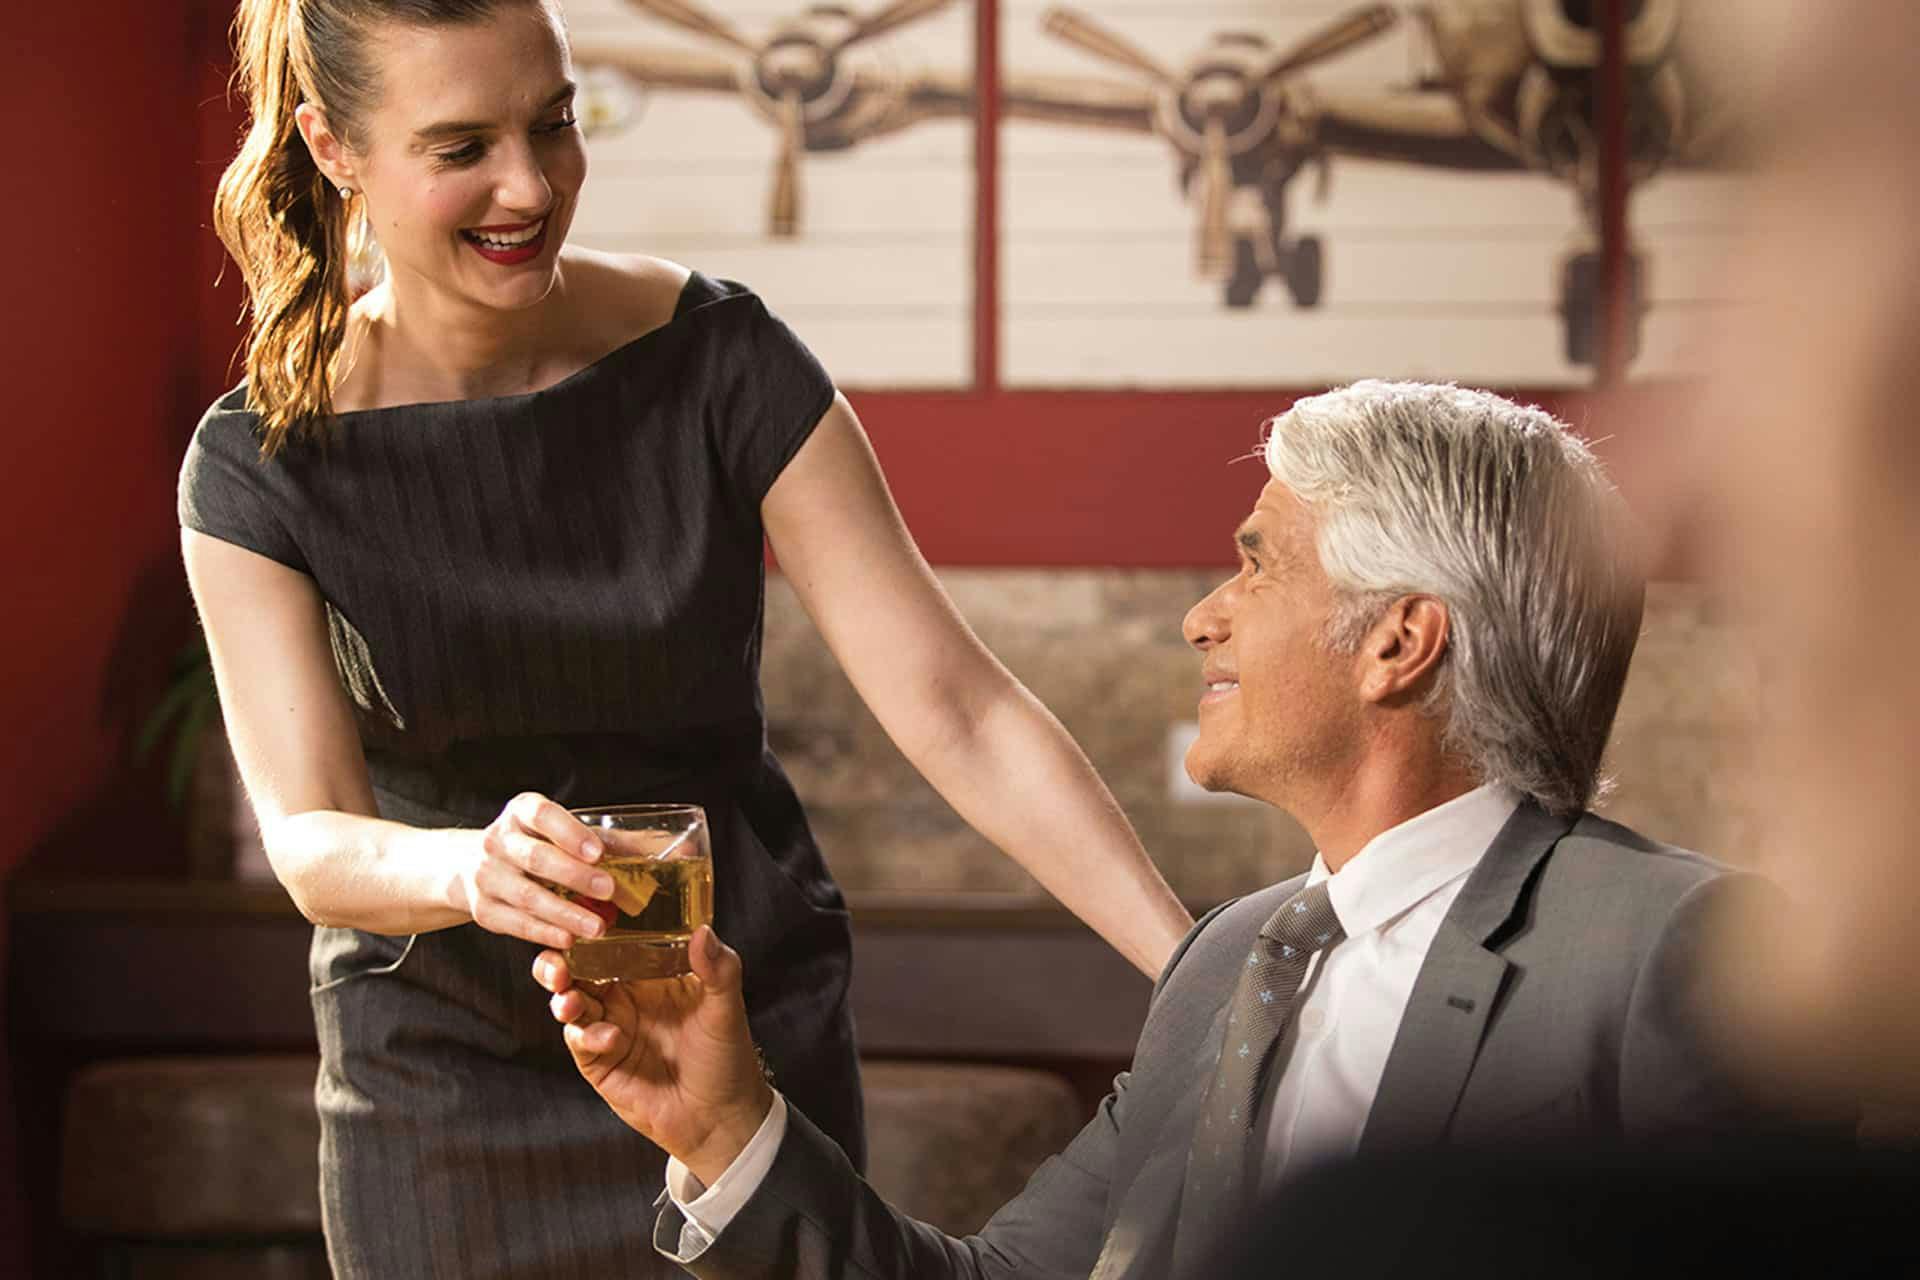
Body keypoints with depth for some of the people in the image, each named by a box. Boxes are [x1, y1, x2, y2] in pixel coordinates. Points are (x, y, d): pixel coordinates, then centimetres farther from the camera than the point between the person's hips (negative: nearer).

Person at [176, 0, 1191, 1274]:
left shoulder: (721, 364, -12)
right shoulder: (262, 465, -11)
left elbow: (956, 707, -14)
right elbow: (310, 841, -19)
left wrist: (1205, 978, -23)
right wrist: (473, 867, -42)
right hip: (448, 1067, 0)